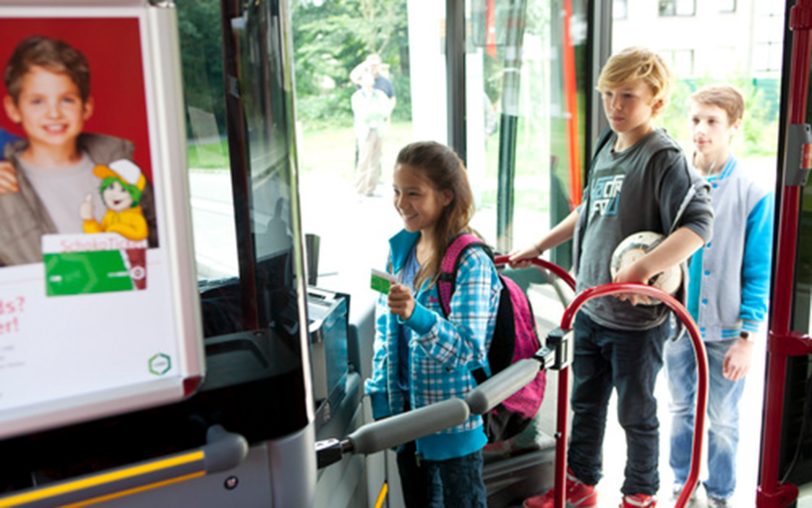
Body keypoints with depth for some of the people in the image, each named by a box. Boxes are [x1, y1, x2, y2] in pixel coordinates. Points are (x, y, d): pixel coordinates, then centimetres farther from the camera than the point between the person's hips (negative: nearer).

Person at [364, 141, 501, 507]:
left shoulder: (470, 262, -20)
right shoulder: (401, 247, 0)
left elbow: (468, 350, -26)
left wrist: (417, 315, -42)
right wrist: (381, 398, 7)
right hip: (407, 408, 7)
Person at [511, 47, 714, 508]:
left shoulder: (665, 158, -16)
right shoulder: (607, 150, 7)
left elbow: (700, 223, -28)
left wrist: (642, 269, -39)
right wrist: (538, 247, 23)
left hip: (636, 317, -7)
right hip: (590, 309, 7)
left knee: (636, 412, 11)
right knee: (586, 402, 20)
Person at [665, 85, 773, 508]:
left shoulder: (754, 196, -10)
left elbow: (758, 274, -8)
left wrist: (746, 337, -10)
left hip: (725, 330, -3)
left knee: (723, 418, 11)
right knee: (682, 410, 17)